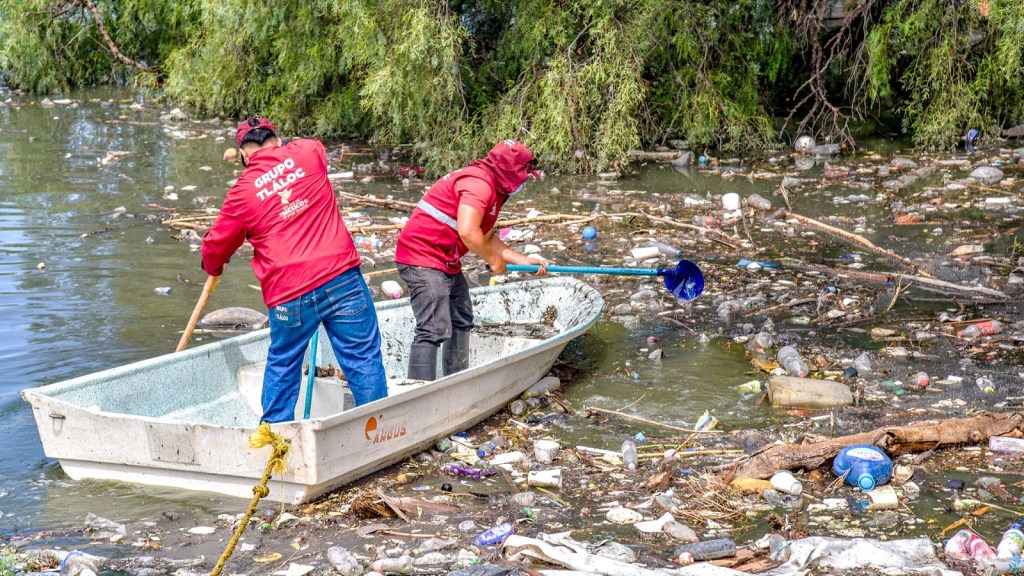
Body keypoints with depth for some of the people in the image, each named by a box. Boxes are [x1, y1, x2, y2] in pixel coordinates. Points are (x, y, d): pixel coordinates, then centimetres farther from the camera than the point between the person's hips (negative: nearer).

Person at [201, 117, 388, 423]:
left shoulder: (242, 193, 4)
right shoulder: (309, 152, 5)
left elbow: (216, 245, 16)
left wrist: (213, 266, 38)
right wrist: (282, 146, 46)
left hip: (289, 296, 0)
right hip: (341, 277, 0)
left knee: (282, 366, 20)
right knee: (364, 358, 4)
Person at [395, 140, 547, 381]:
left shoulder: (494, 190, 16)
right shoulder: (479, 184, -19)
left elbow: (487, 238, 21)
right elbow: (468, 232, -30)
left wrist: (523, 260, 16)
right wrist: (494, 260, -15)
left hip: (447, 264, 12)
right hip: (423, 259, -12)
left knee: (461, 322, 21)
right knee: (434, 330, -18)